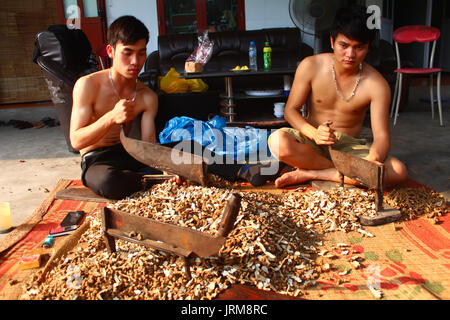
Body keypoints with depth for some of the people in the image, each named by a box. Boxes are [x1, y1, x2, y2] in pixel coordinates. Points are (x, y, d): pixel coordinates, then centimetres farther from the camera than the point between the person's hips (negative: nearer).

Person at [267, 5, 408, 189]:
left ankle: (309, 173, -21)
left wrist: (373, 159, -39)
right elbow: (291, 110, -6)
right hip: (312, 143, -1)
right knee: (278, 141, -34)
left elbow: (381, 136, -14)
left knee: (398, 171, -26)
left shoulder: (376, 84, -11)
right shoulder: (310, 66, -9)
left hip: (349, 147, 1)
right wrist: (314, 133, -27)